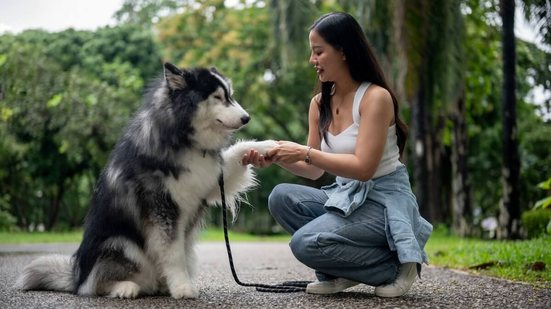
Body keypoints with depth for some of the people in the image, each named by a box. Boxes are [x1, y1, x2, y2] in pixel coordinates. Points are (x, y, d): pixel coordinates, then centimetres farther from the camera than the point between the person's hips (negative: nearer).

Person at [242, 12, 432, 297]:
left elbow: (363, 167, -23)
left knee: (306, 243, -23)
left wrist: (305, 152, -24)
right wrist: (276, 158, -9)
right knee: (282, 197, -13)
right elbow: (315, 170, 9)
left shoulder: (375, 97, -16)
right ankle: (339, 272, -2)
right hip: (345, 197, 7)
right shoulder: (319, 103, 6)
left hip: (383, 200, -7)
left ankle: (394, 265, -4)